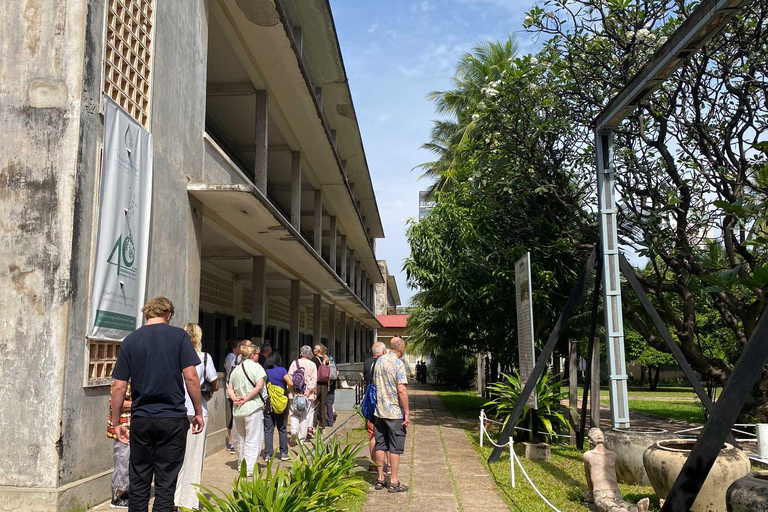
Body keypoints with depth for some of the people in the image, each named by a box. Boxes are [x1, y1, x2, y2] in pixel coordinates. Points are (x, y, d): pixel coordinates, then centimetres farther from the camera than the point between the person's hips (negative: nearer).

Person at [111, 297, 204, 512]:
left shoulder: (130, 340, 3)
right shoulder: (178, 335, -4)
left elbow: (119, 387, 2)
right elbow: (190, 376, -9)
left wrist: (116, 422, 11)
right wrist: (198, 412, 0)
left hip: (141, 420, 2)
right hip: (173, 420, -2)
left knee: (139, 483, 12)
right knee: (165, 484, 5)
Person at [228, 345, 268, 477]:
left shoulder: (236, 370, 13)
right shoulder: (256, 367, -5)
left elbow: (229, 389, 7)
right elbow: (259, 386, -17)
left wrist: (235, 399, -6)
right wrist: (246, 399, -12)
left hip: (238, 409, 6)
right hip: (253, 408, -6)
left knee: (239, 438, 20)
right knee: (253, 439, -2)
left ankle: (242, 465, 32)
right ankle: (249, 469, -7)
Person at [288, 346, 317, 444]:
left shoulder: (295, 363, 3)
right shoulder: (312, 365, 2)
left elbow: (289, 377, -1)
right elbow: (314, 379, -5)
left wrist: (291, 389, 0)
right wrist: (309, 391, -6)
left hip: (294, 393, 1)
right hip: (307, 395, 0)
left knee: (294, 414, 13)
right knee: (305, 417, 8)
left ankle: (294, 431, -11)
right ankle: (301, 439, 9)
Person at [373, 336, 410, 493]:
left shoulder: (379, 361, 8)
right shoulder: (398, 363, -14)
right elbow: (401, 390, -20)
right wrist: (407, 412, -15)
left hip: (379, 411, 6)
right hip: (395, 412, -6)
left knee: (380, 445, 11)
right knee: (395, 447, 2)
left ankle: (380, 479, 17)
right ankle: (394, 481, 7)